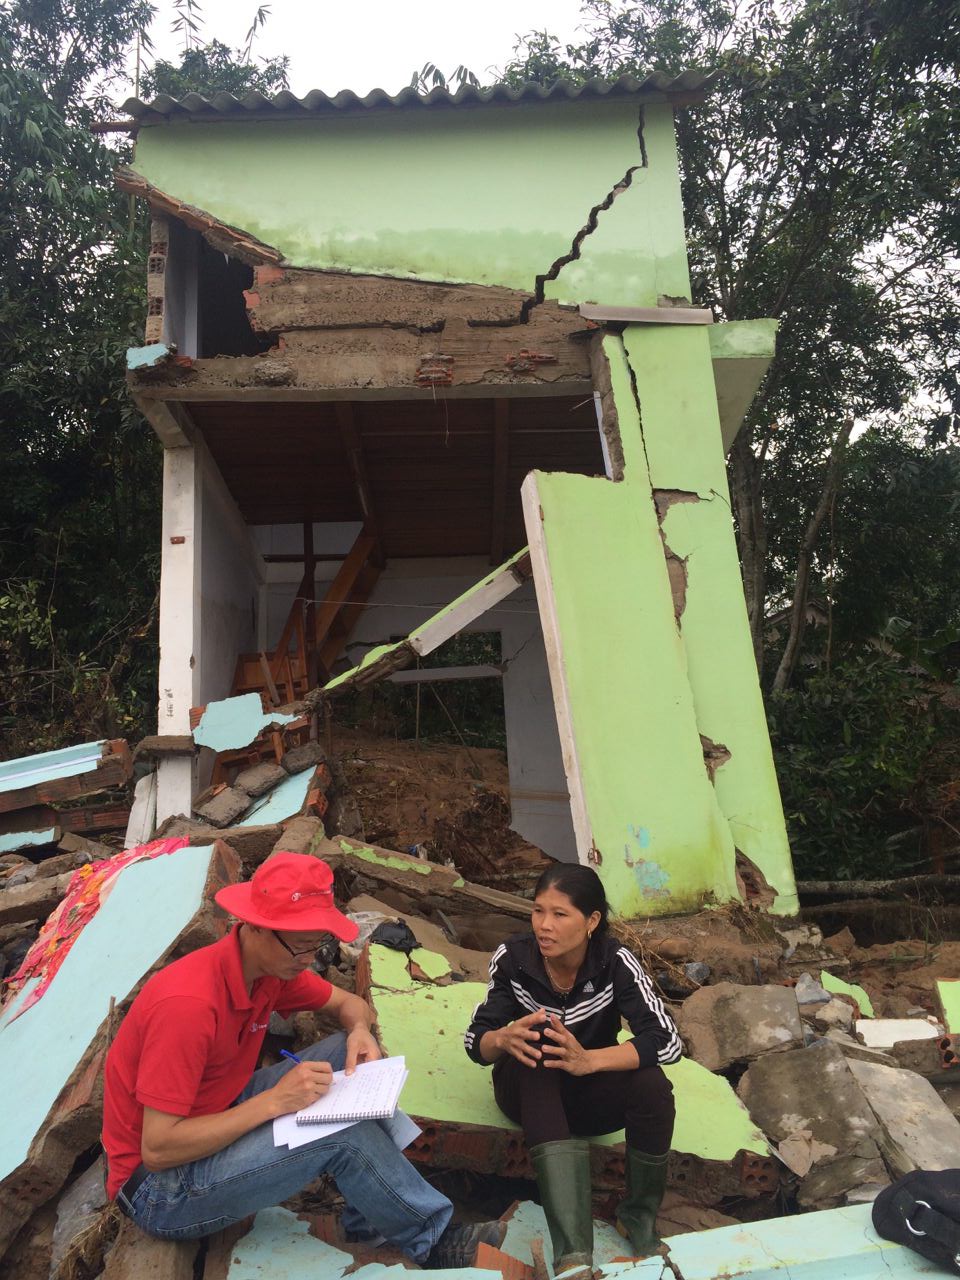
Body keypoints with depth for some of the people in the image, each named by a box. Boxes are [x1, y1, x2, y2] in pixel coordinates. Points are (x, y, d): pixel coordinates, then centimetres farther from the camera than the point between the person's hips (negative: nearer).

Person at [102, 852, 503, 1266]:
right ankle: (434, 1242, -1)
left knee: (348, 1054, -6)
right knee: (340, 1132, -24)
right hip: (158, 1186, -8)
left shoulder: (274, 964, -8)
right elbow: (157, 1149, -30)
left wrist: (360, 1031, -17)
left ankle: (369, 1217, 0)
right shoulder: (188, 1003, -32)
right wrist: (274, 1100, -32)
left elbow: (350, 1003, 7)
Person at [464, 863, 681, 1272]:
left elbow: (668, 1040, -30)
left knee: (652, 1084, -31)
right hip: (529, 1090, 0)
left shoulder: (615, 962, -21)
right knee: (534, 1051, -35)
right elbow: (476, 1041, -17)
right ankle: (573, 1254, -40)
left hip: (591, 1092, 0)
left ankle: (639, 1219, -3)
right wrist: (503, 1038, -42)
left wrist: (589, 1060, -45)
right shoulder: (512, 959, -21)